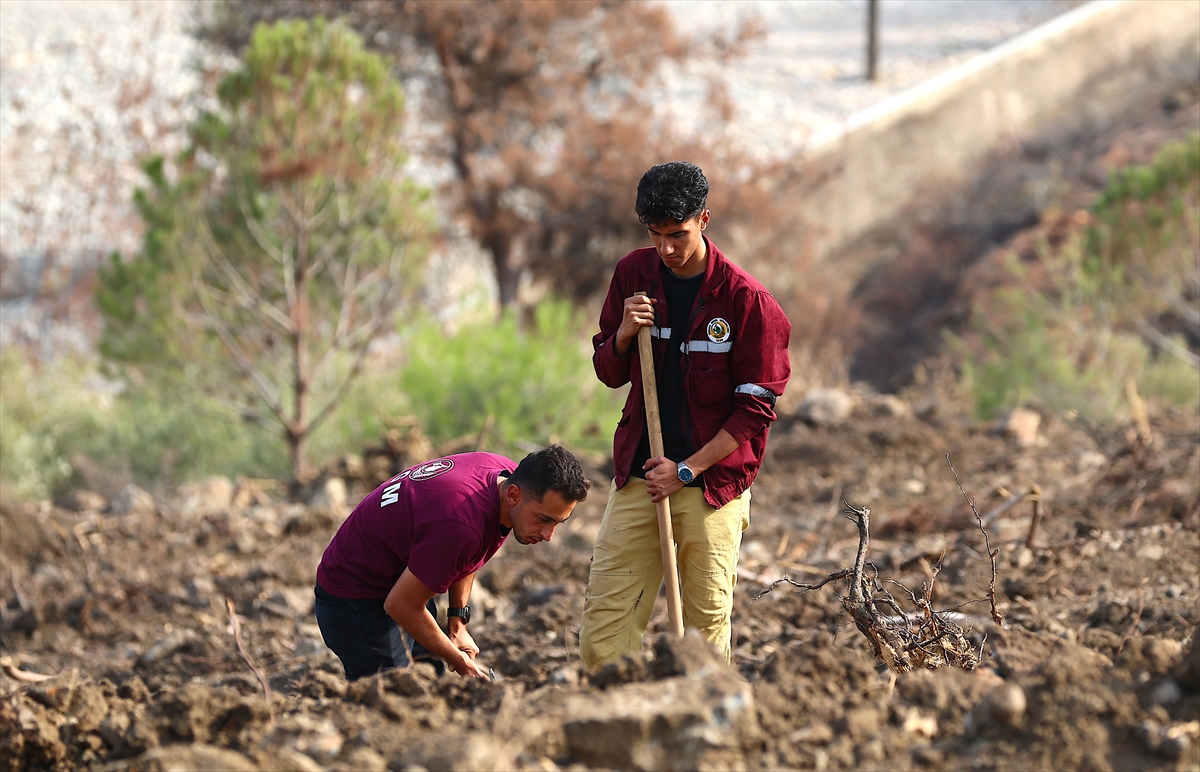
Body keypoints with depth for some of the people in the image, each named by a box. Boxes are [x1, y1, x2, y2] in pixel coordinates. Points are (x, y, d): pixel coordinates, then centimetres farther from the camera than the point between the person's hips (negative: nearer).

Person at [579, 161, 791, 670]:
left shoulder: (745, 299, -9)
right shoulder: (634, 274, 4)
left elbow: (756, 409, -7)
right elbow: (609, 374, 13)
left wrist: (687, 470, -11)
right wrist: (624, 333, -10)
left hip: (713, 478, -4)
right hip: (637, 475, 4)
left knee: (708, 622, -2)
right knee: (604, 617, -3)